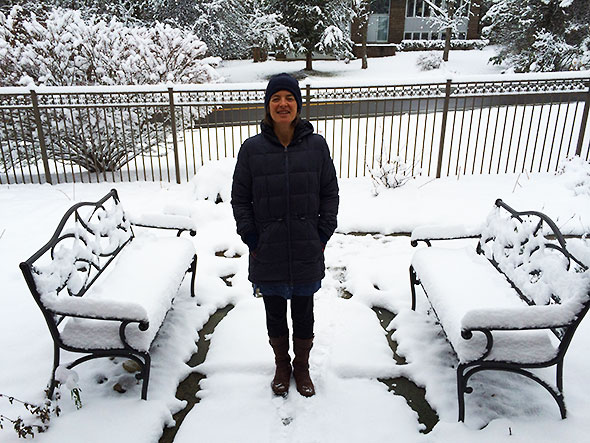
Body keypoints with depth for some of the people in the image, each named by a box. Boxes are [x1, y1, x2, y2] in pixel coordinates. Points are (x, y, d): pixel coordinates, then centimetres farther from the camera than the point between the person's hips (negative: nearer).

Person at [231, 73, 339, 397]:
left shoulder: (316, 145, -4)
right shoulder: (251, 149, -6)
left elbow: (330, 193, 3)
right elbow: (240, 198, 1)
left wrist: (323, 234, -3)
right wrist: (251, 238, -6)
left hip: (307, 254, 0)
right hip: (268, 255, 0)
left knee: (303, 314, 18)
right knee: (275, 315, 18)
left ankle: (302, 367, 42)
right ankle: (282, 366, 43)